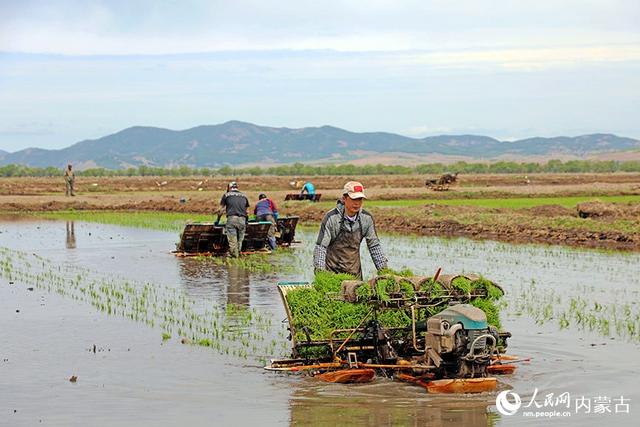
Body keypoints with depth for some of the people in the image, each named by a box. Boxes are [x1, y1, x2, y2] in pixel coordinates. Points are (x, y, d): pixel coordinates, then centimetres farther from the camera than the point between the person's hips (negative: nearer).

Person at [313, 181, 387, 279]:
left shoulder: (367, 218, -4)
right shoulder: (331, 218, -16)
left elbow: (374, 246, 6)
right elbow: (320, 246, -16)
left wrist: (383, 269, 1)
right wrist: (320, 271, -26)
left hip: (355, 272, 4)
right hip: (332, 271, -4)